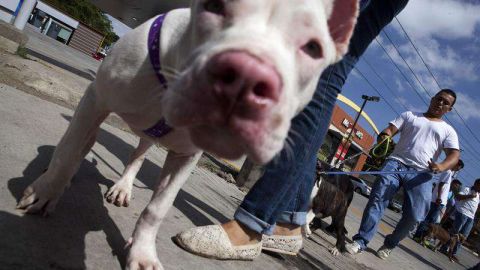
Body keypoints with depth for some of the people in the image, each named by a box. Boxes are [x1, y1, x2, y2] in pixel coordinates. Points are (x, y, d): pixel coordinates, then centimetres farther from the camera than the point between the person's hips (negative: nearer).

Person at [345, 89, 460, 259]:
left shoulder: (448, 131, 19)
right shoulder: (409, 115, 20)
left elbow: (454, 155, 4)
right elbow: (390, 130, 8)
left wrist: (442, 166, -20)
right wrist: (384, 135, -19)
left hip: (421, 175, 1)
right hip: (396, 164, 0)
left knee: (414, 216, -10)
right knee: (377, 199, -19)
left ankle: (390, 244, 14)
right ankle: (360, 242, -17)